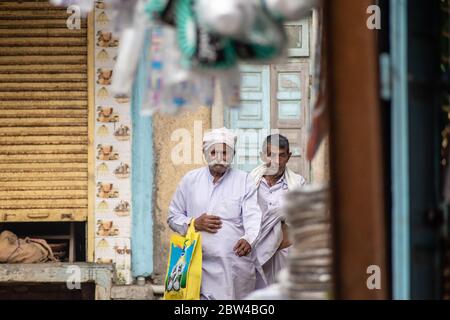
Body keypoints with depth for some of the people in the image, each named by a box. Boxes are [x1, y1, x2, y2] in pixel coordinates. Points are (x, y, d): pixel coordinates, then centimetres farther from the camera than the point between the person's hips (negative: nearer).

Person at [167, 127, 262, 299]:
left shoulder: (245, 181, 5)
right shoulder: (190, 180, 11)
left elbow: (253, 216, -9)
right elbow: (173, 216, 16)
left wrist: (248, 239, -30)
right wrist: (193, 223, -5)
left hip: (237, 268, -1)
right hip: (202, 267, 1)